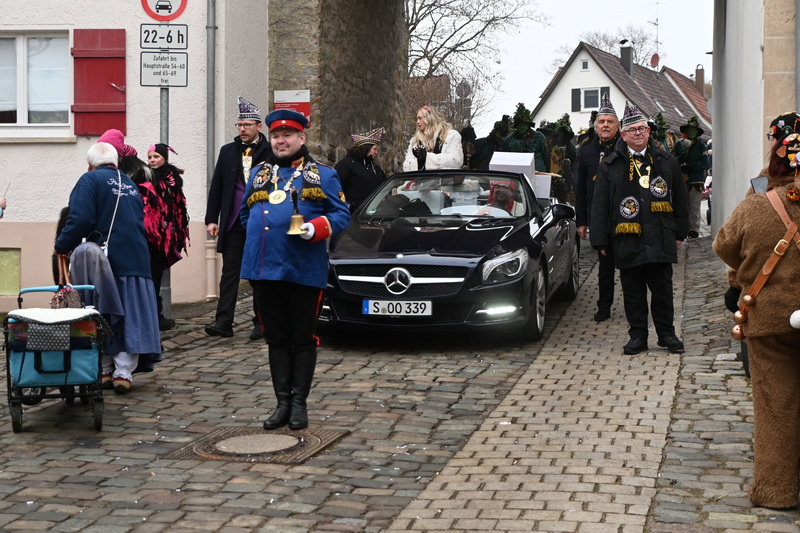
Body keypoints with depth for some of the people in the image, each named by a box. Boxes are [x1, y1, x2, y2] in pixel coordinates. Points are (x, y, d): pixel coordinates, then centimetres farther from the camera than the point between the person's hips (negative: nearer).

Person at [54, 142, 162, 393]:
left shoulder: (90, 180, -2)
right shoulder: (130, 184, 19)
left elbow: (81, 220, -15)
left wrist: (61, 246, -3)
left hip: (105, 262, -4)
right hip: (136, 262, 5)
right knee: (130, 317, 4)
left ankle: (104, 372, 10)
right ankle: (123, 373, 1)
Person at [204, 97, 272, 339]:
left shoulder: (271, 153, -1)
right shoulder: (227, 151, 10)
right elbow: (216, 188, 12)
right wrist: (211, 219, 6)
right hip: (233, 224, 3)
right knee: (229, 272, 0)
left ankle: (260, 323, 15)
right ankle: (223, 322, -2)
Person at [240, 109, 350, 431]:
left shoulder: (323, 176, 6)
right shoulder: (259, 174, 17)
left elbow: (341, 215, 1)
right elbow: (245, 212, 26)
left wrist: (317, 228, -18)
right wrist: (261, 236, 9)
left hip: (304, 270, -4)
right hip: (264, 269, 4)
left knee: (303, 339, 3)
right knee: (276, 339, 9)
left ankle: (299, 404, 11)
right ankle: (282, 403, 15)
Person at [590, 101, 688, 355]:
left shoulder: (666, 162, 8)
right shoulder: (609, 165, 2)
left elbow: (679, 199, 14)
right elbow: (599, 206, 2)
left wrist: (680, 233, 11)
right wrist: (600, 240, -3)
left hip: (660, 239, 1)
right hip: (627, 240, -1)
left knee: (662, 289, 8)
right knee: (633, 293, 6)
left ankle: (666, 333, 20)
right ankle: (637, 336, 17)